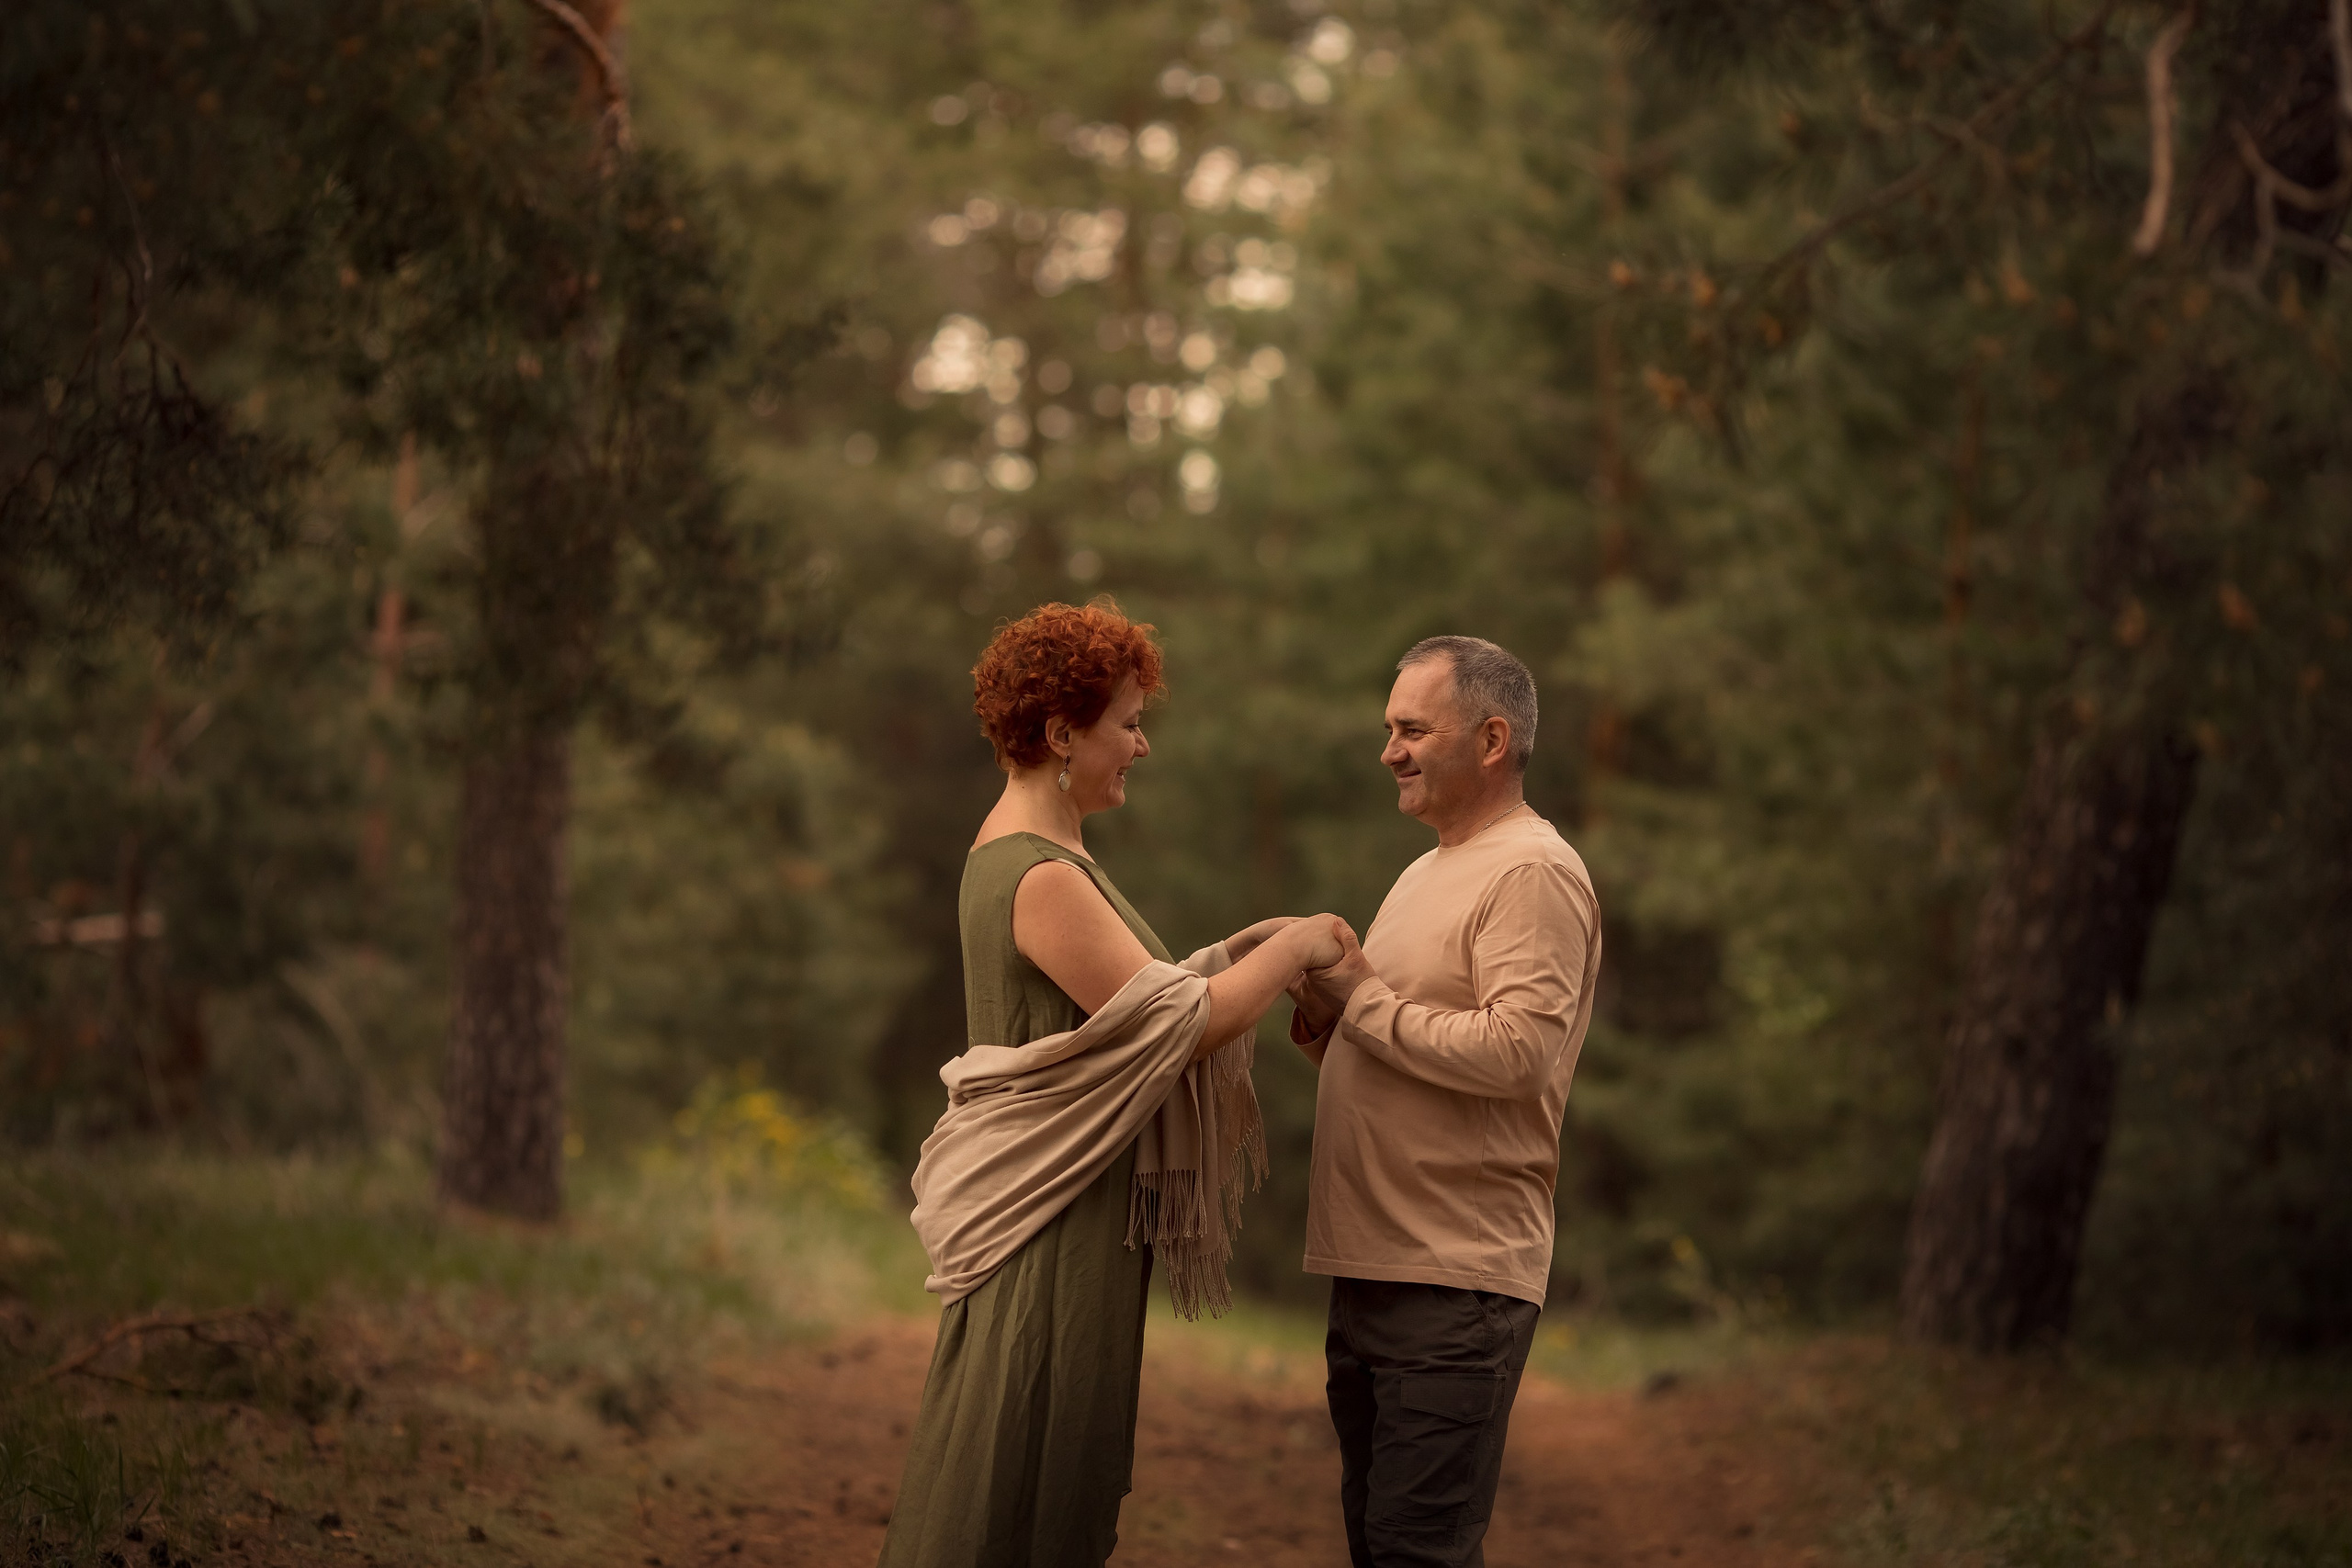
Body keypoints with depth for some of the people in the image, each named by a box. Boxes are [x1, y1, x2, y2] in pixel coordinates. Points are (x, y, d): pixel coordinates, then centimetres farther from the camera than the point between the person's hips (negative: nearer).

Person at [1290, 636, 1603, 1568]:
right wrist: (1327, 1024, 4)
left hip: (1458, 1283, -10)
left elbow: (1517, 1051, -23)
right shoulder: (1427, 873, 21)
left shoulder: (1533, 874, -10)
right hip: (1370, 1272, 10)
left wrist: (1365, 1002, -12)